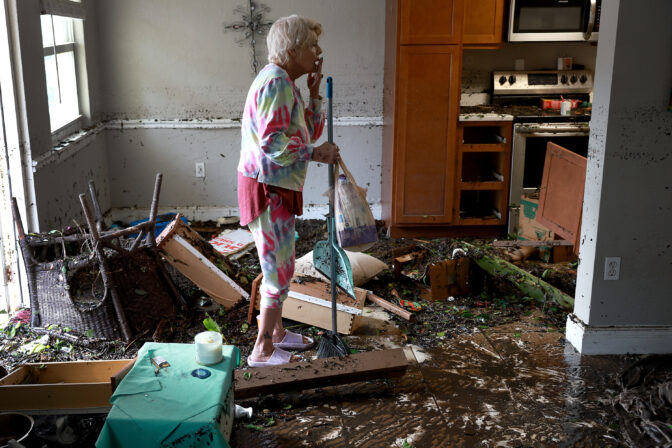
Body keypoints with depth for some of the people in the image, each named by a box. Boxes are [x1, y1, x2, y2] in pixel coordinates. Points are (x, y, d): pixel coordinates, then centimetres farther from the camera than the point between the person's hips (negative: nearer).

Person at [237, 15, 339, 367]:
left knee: (279, 265, 20)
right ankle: (262, 351, 9)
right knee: (279, 269, -2)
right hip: (266, 189, -11)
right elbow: (272, 142, -27)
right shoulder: (276, 81, -18)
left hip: (277, 189, 11)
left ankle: (276, 332, 35)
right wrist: (316, 153, -18)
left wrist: (314, 92, 8)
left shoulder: (285, 83, 16)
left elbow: (309, 132, 16)